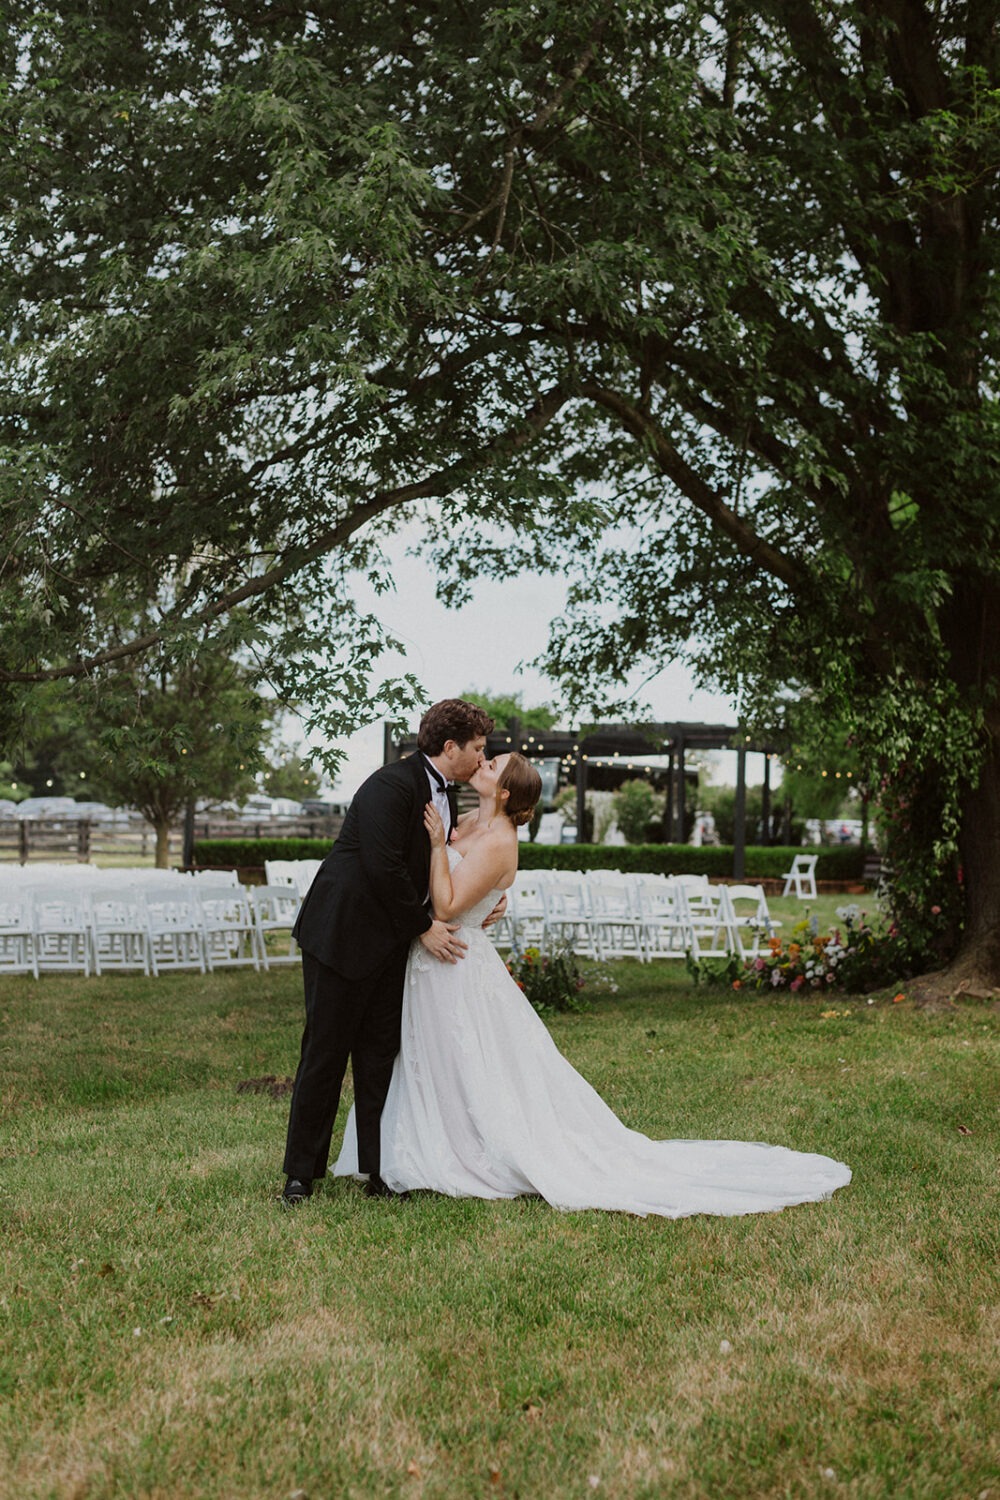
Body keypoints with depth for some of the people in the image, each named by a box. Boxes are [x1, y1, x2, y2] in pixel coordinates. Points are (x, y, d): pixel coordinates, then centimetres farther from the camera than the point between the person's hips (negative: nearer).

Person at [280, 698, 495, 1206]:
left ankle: (382, 1171, 13)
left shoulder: (444, 796, 10)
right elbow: (383, 868, -24)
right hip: (341, 935, -8)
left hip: (389, 944, 8)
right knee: (325, 1054, 0)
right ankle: (300, 1173, 10)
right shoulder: (392, 785, -18)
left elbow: (434, 868, 20)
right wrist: (423, 927, -16)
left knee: (381, 1058, 8)